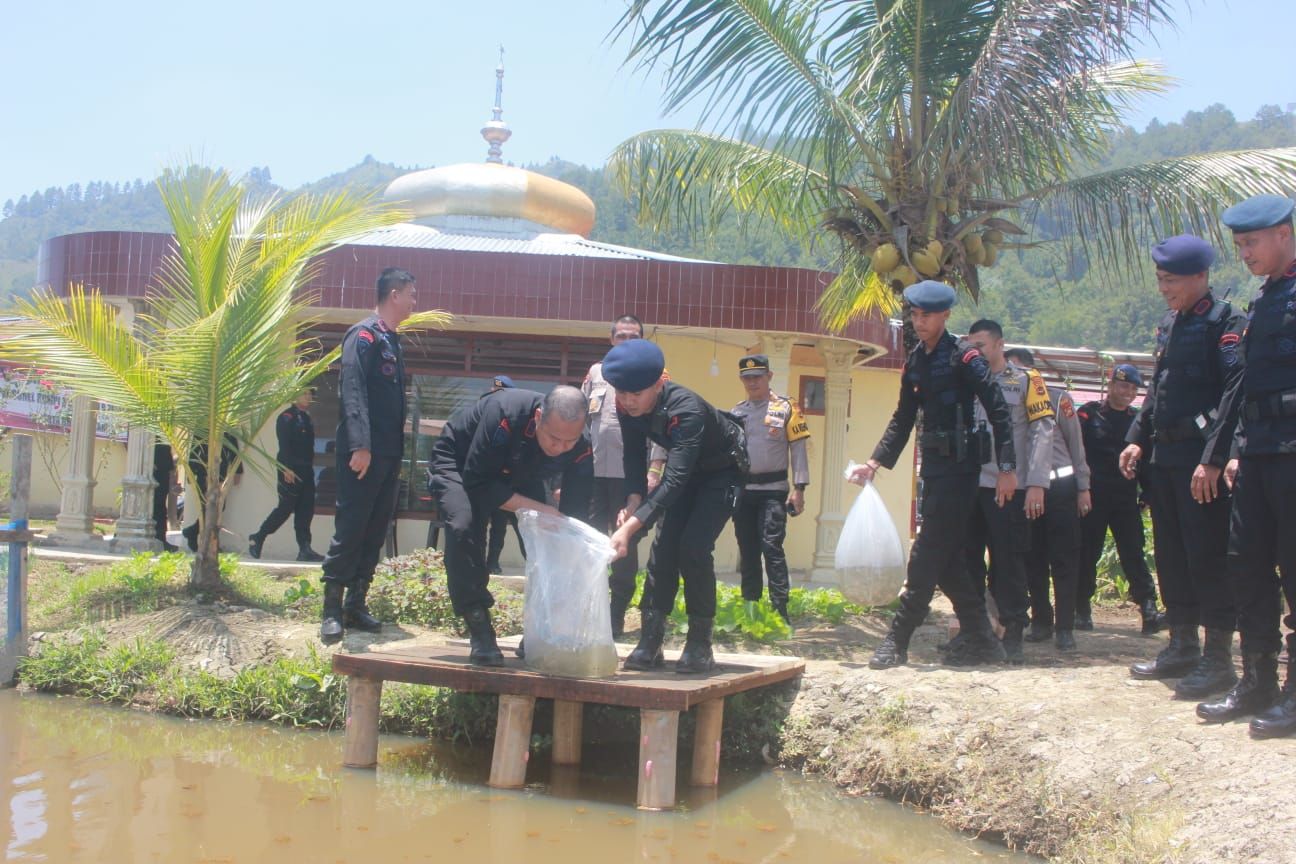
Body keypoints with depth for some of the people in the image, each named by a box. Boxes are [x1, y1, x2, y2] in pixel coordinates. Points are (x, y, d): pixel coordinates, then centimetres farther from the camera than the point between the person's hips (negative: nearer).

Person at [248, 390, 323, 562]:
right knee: (285, 508, -5)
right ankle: (257, 538, 9)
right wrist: (287, 468, -22)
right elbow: (284, 445, -15)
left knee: (306, 510, 2)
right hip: (291, 471, -8)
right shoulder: (286, 417, -7)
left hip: (306, 471, 8)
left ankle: (305, 549, 1)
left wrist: (310, 467, 15)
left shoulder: (306, 419, 18)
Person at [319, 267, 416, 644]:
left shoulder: (392, 341, 19)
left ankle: (356, 605, 15)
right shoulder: (363, 335, -9)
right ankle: (332, 610, -2)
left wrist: (397, 454, 17)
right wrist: (359, 446, -27)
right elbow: (353, 391, -19)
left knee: (376, 531, 9)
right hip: (364, 453, -9)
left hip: (388, 455, 9)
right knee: (350, 528, -7)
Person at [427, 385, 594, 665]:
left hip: (518, 475, 5)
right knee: (465, 528, -30)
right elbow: (477, 482, -36)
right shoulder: (504, 414, -42)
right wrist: (539, 509, -38)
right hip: (459, 464, -4)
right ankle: (480, 634, -21)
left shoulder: (581, 451, -28)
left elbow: (575, 515, -23)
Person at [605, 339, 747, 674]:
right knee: (664, 545, -6)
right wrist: (634, 500, -29)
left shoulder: (686, 410, -41)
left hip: (723, 470, -6)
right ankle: (650, 642, -1)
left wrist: (630, 527, -55)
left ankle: (700, 646, -7)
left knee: (694, 547, -19)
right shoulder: (627, 408, -22)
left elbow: (675, 480, -47)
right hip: (685, 467, 6)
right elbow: (634, 457, -10)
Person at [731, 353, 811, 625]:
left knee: (771, 547, -13)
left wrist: (799, 489, -11)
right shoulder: (735, 413, 12)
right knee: (747, 550, 8)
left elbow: (798, 450, -3)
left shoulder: (785, 408, 0)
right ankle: (749, 606, 16)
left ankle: (780, 610, -11)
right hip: (743, 490, 5)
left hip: (773, 490, -4)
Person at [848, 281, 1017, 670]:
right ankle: (980, 639, 17)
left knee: (928, 554, -7)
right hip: (933, 463, 8)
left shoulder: (964, 356, -10)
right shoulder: (915, 361, 12)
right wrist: (875, 462, 9)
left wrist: (1007, 468, -16)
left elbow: (999, 411, -12)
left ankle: (897, 642, -5)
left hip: (960, 465, -8)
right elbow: (903, 420, 17)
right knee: (945, 557, 8)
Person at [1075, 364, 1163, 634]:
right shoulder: (1088, 414, 2)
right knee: (1087, 554, 3)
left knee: (1134, 554, -3)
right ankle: (1082, 611, 12)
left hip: (1126, 500, 2)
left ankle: (1149, 612, -9)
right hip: (1092, 497, -2)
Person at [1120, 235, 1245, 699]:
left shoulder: (1225, 324, -10)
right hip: (1164, 456, 9)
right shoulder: (1170, 325, 16)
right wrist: (1137, 439, 14)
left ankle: (1219, 657, 1)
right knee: (1172, 556, 13)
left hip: (1202, 462, -9)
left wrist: (1214, 459, -23)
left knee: (1207, 556, -5)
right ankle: (1183, 646, 24)